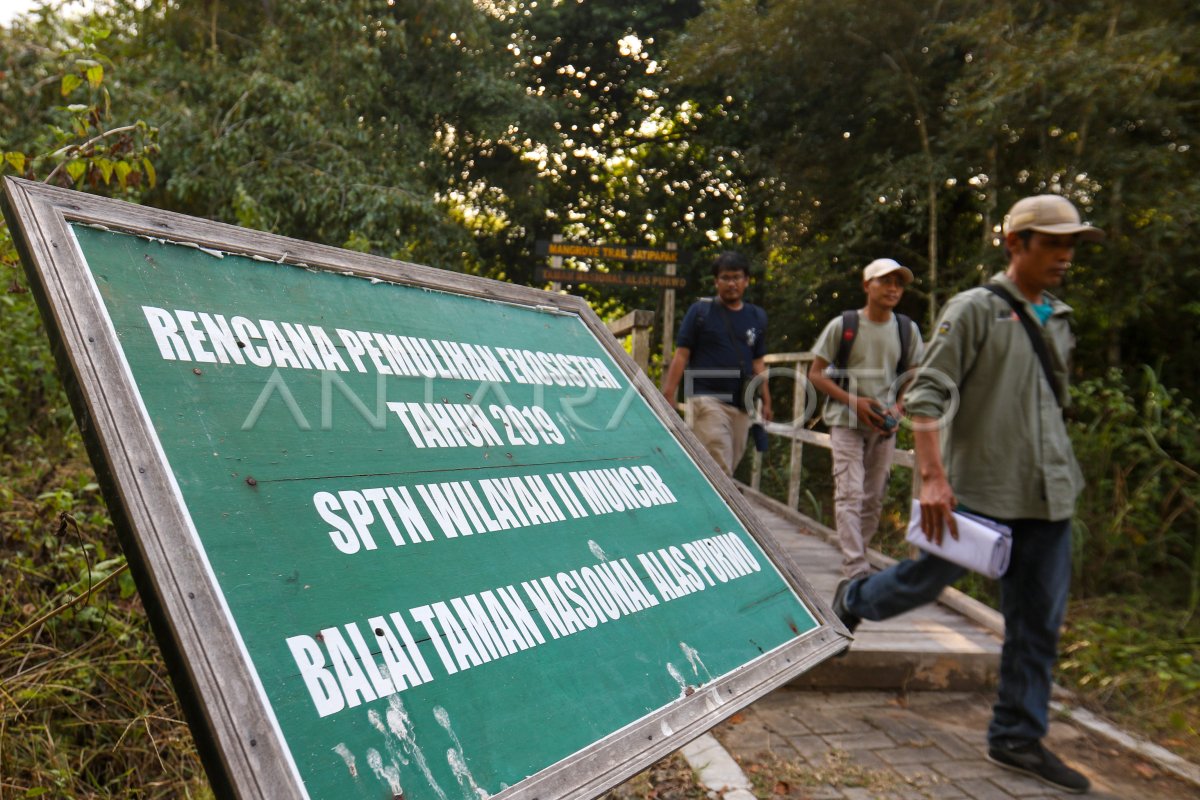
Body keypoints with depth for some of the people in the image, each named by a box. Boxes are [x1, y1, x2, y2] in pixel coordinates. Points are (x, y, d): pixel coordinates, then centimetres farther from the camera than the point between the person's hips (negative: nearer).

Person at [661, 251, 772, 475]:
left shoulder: (757, 317, 16)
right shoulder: (701, 311, 3)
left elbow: (758, 363, 20)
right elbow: (681, 355, 0)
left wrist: (766, 400, 12)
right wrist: (668, 396, -8)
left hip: (741, 406, 5)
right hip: (708, 400, -5)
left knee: (729, 467, 8)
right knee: (720, 471, -16)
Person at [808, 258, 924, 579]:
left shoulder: (907, 330, 6)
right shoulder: (843, 325, -4)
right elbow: (815, 374, -3)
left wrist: (898, 408, -4)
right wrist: (853, 401, -15)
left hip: (884, 426, 4)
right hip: (846, 421, -4)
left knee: (874, 498, 10)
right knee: (850, 495, -12)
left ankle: (858, 558, 25)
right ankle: (856, 571, -13)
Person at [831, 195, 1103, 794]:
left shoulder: (1058, 319, 13)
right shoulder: (975, 309, -8)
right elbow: (926, 395, -15)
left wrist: (1061, 473, 20)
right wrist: (933, 476, -23)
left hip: (1047, 496, 6)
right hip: (978, 490, -6)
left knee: (1038, 622, 7)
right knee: (927, 581, 9)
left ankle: (1017, 739, 20)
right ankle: (851, 602, 39)